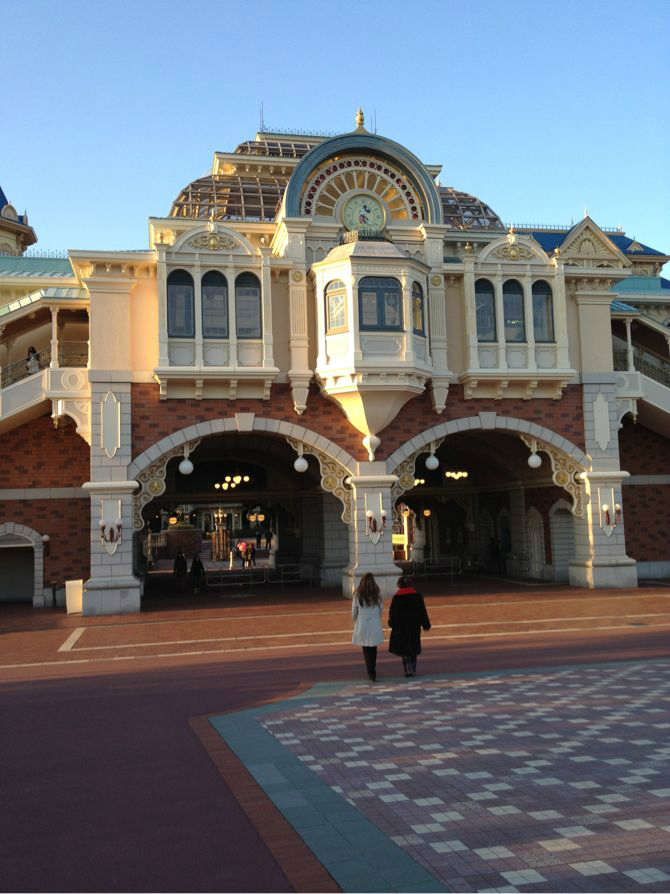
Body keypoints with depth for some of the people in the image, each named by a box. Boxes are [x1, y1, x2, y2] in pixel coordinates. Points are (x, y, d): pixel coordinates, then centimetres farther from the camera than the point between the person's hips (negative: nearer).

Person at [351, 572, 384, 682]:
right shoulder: (377, 594, -5)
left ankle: (371, 674, -4)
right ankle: (372, 672, 24)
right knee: (373, 649, 15)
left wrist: (355, 622, 17)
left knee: (366, 650, 5)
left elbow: (354, 612, 0)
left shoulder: (358, 595, -6)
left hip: (362, 625, -1)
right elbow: (381, 609, 0)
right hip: (375, 625, 1)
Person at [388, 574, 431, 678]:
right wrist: (426, 625, 9)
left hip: (401, 627, -3)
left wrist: (391, 623, 12)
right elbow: (423, 611, 1)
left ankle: (409, 670, -5)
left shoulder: (396, 598, -11)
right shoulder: (417, 596, -3)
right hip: (415, 626, 3)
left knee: (404, 650, 6)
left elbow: (392, 613, -4)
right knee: (413, 649, 17)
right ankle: (413, 669, 23)